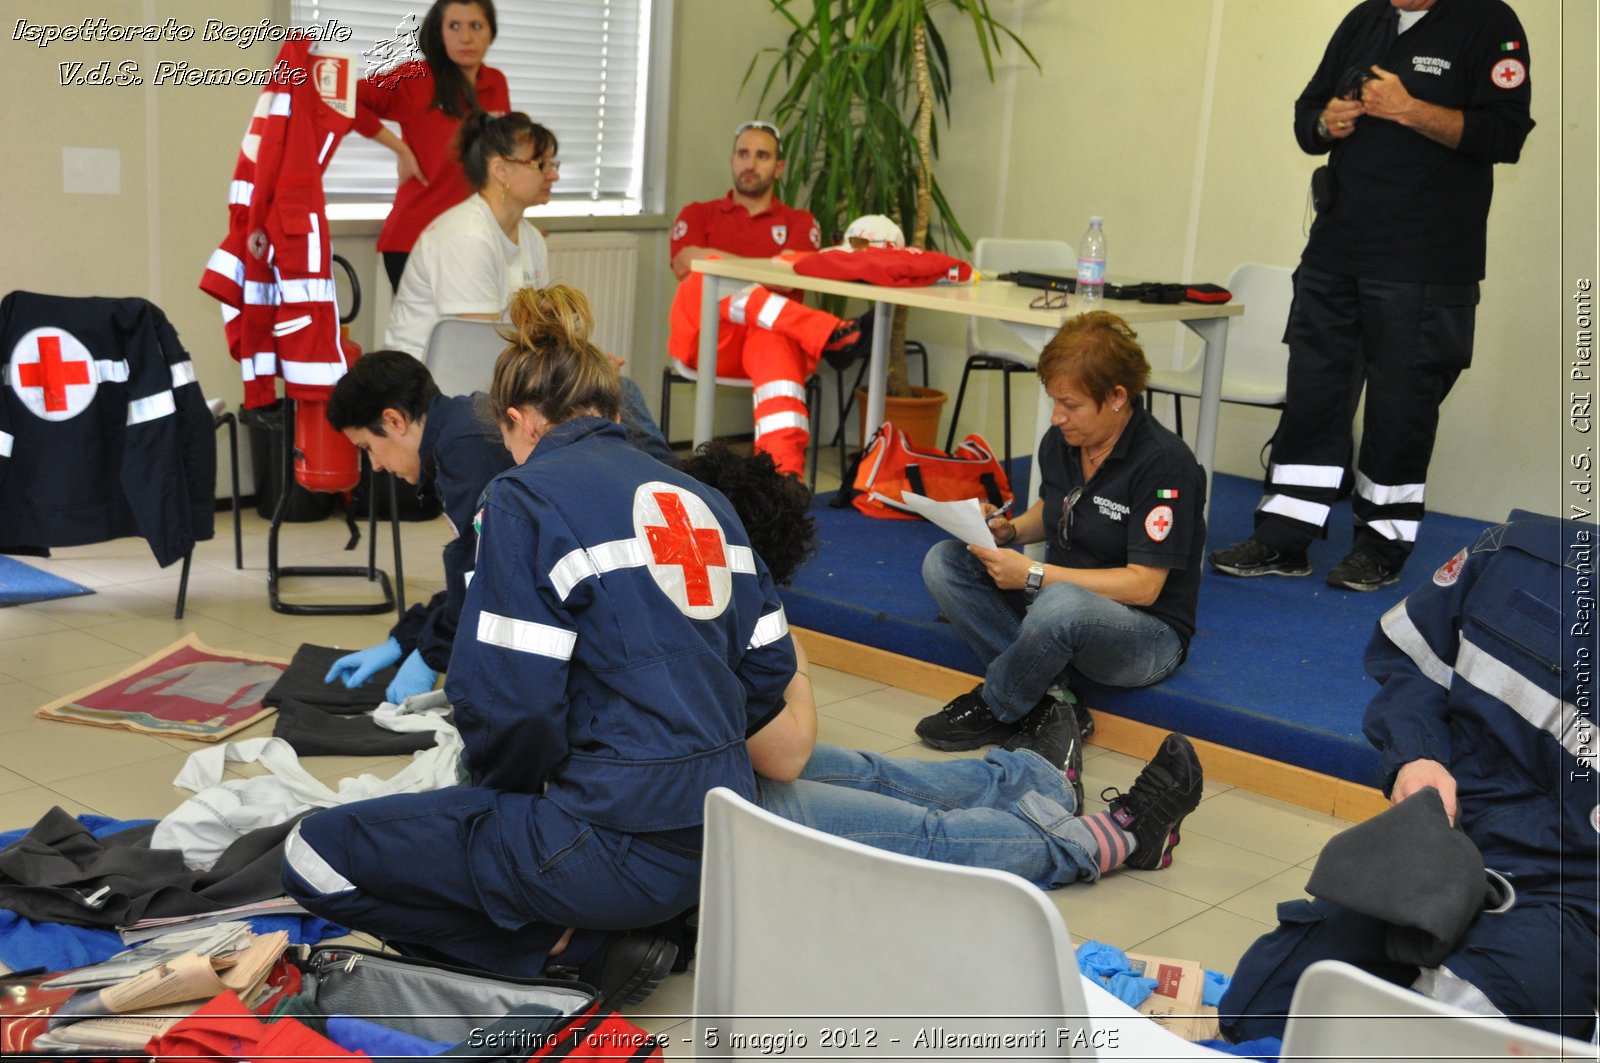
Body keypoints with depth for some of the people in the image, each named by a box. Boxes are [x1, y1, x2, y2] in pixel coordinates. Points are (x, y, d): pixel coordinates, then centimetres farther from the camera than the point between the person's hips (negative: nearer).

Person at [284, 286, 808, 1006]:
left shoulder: (527, 496, -8)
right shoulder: (702, 499, 12)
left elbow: (511, 702, -16)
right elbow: (766, 675, 12)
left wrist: (503, 783, 5)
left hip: (626, 844, -8)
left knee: (317, 858, 2)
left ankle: (572, 944, -2)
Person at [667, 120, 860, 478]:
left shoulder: (799, 223, 22)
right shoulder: (698, 215, 24)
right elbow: (687, 266, 1)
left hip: (772, 335, -1)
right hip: (706, 342, 1)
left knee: (775, 345, -39)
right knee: (703, 279, -32)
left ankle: (784, 472, -60)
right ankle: (825, 331, -43)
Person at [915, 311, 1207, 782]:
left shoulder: (1164, 464, -22)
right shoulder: (1060, 441, -1)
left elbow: (1143, 585, -24)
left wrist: (1033, 575, -27)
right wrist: (1009, 530, -3)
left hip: (1147, 632, -8)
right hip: (1059, 593, 8)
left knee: (1059, 605, -40)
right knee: (944, 563, -9)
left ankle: (994, 709, -9)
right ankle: (1046, 701, -17)